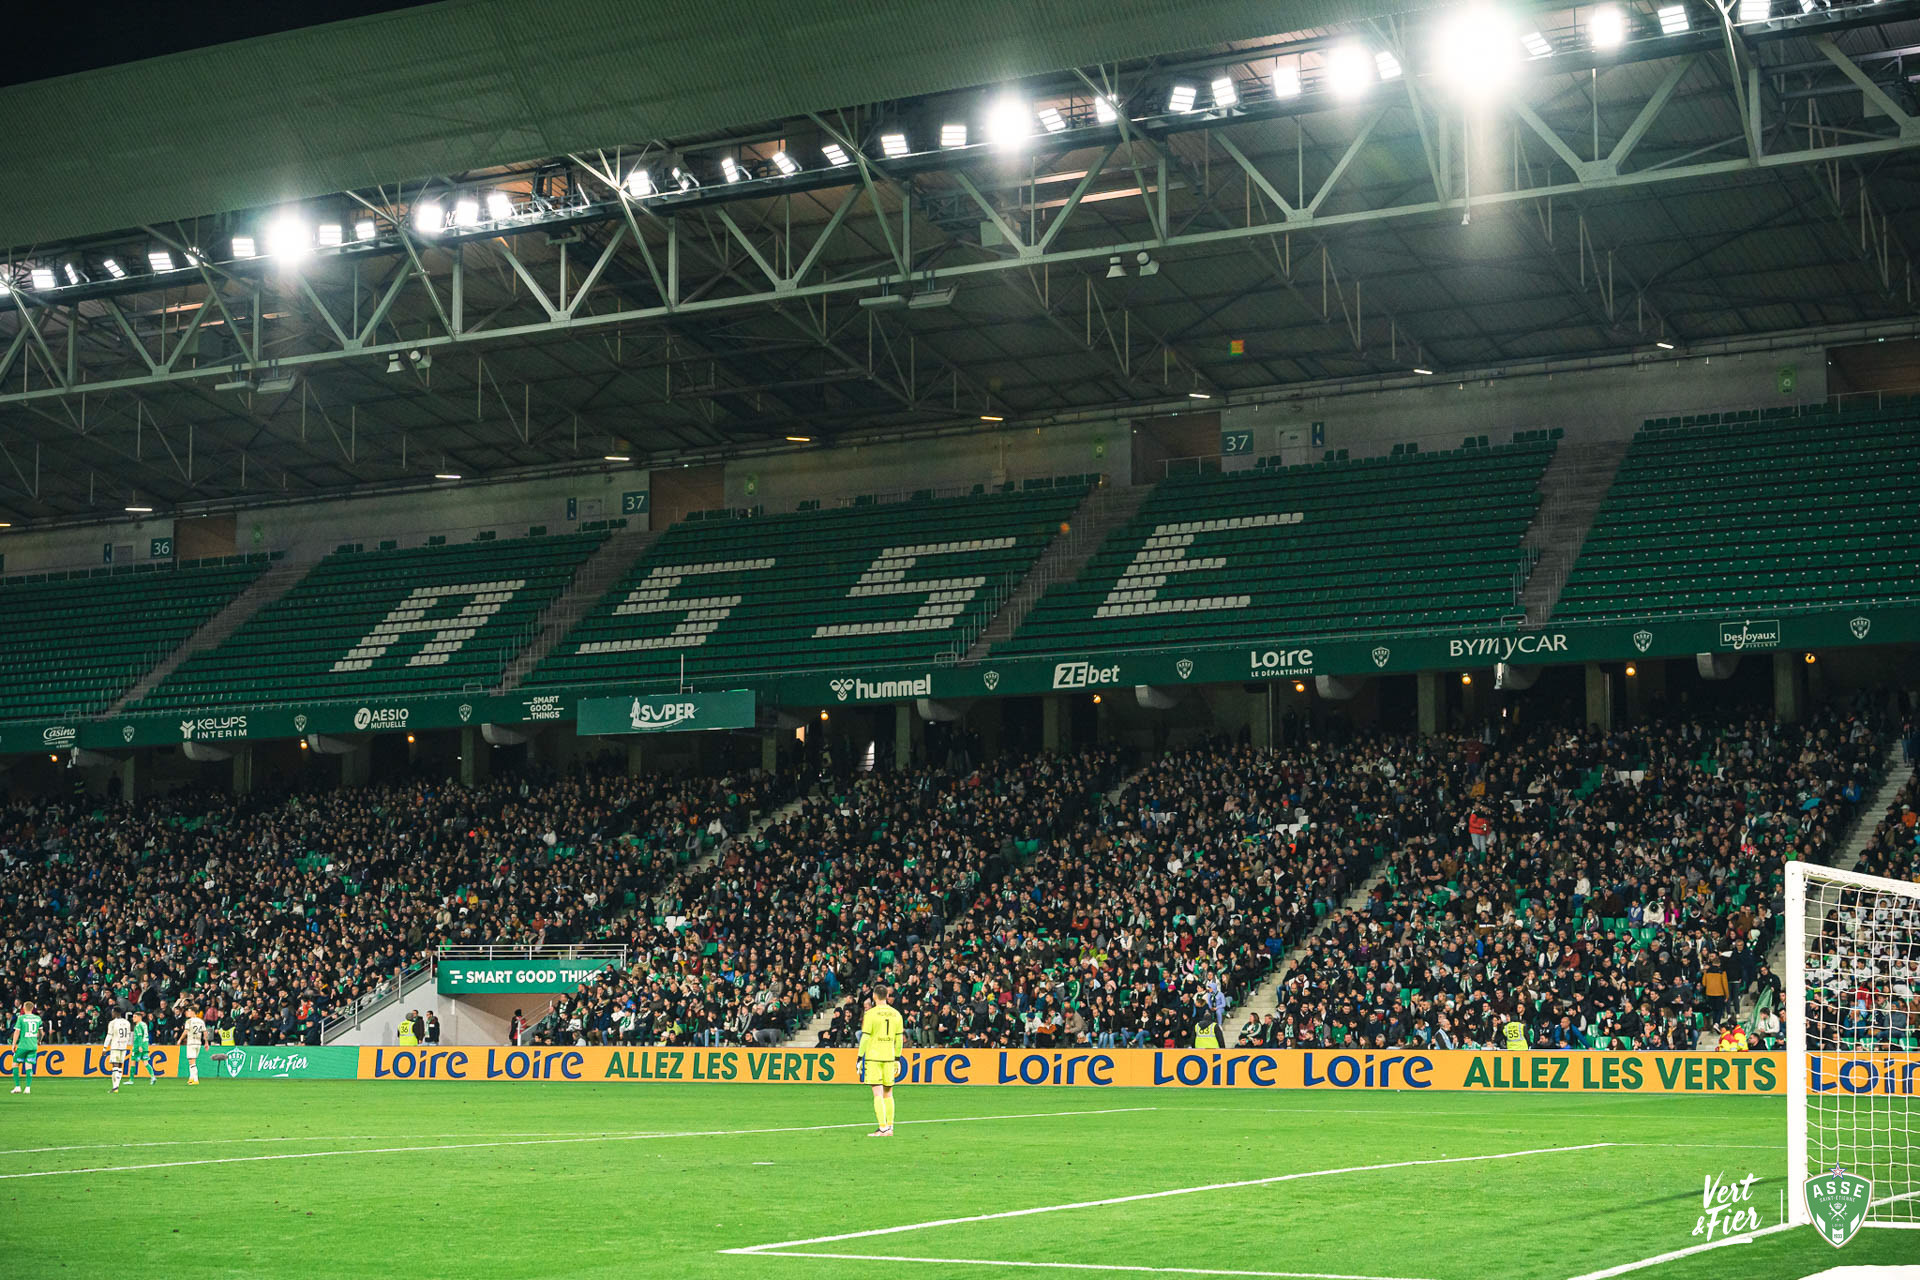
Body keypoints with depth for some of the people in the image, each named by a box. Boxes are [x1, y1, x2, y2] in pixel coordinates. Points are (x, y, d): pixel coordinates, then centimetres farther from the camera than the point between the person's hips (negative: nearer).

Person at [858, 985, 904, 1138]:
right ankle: (890, 1128, 14)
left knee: (878, 1094, -6)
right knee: (888, 1094, 12)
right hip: (889, 1057, 5)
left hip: (873, 1056, -4)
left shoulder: (871, 1013, -7)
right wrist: (897, 1059, 18)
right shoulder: (895, 1014, 8)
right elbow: (899, 1039, 11)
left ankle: (883, 1128, -13)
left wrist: (860, 1059, -4)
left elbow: (865, 1037, -9)